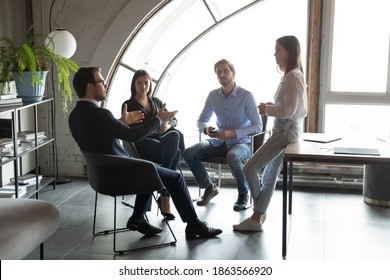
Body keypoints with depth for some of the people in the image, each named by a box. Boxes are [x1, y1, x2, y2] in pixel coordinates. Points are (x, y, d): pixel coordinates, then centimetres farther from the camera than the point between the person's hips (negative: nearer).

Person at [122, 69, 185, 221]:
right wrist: (154, 127, -17)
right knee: (175, 152, -33)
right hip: (143, 143, -4)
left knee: (175, 134, -33)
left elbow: (174, 119, 17)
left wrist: (168, 125, -7)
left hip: (160, 140, 5)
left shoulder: (156, 101, 23)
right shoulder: (128, 105, 8)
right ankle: (164, 196, -27)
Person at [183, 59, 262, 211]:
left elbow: (258, 125, -13)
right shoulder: (213, 95, 2)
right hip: (218, 141, 5)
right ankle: (209, 187, 6)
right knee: (188, 153, -18)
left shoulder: (246, 96, -11)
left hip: (241, 141, -5)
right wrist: (206, 129, -13)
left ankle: (243, 194, -10)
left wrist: (234, 133, -25)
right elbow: (201, 120, 12)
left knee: (232, 157, -40)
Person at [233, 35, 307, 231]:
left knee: (249, 168, -9)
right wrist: (270, 106, 6)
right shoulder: (291, 75, 16)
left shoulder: (293, 76, -15)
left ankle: (257, 216, 12)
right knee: (269, 178, 11)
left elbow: (288, 111, -22)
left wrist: (266, 109, -7)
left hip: (285, 132, -10)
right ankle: (256, 219, 18)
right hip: (284, 131, 10)